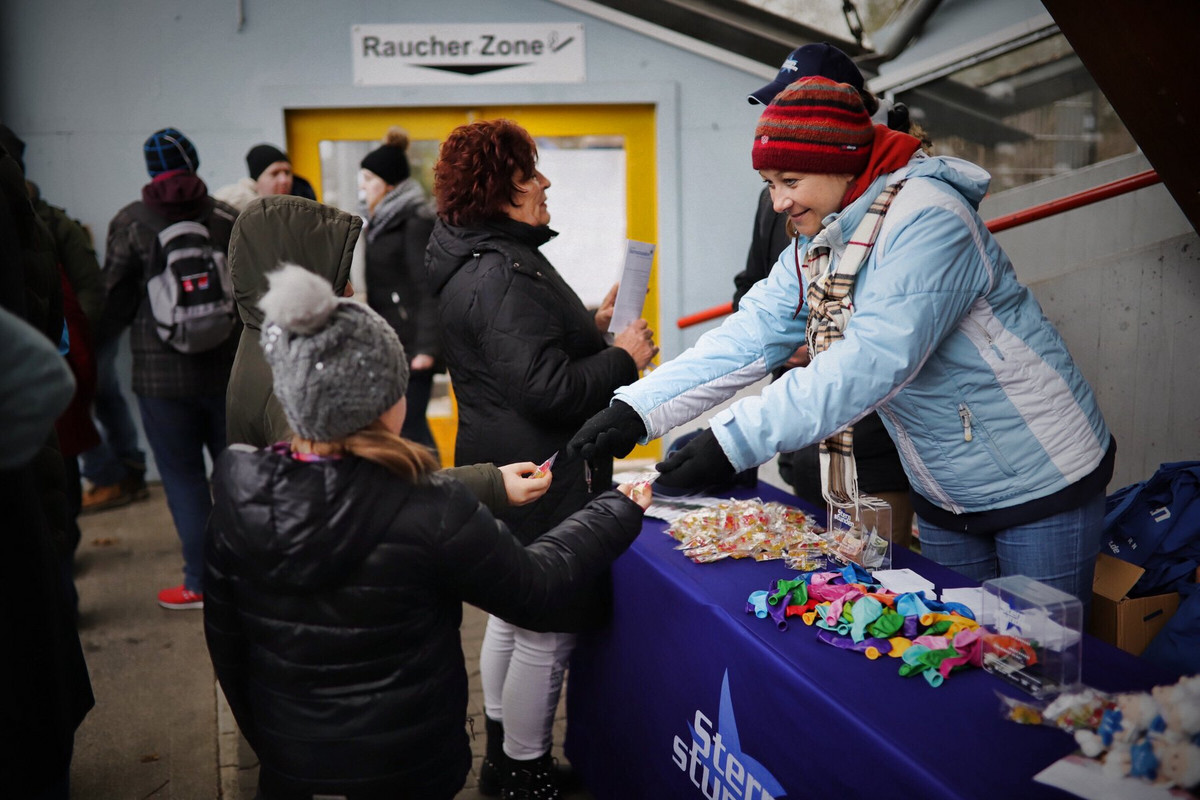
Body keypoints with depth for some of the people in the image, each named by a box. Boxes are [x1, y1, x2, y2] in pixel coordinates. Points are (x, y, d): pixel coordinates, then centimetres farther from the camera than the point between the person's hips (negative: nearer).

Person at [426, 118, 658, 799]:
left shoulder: (480, 260, 11)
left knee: (514, 613, 22)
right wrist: (622, 359, -14)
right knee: (548, 629, 3)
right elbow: (545, 388, -27)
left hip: (507, 467, 11)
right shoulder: (502, 274, -23)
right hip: (542, 477, -11)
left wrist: (592, 325, 11)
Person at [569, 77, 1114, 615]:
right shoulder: (813, 249, 1)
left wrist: (738, 436, -41)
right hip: (943, 496, 7)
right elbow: (747, 338, -9)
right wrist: (638, 408, -22)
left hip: (1041, 485, -7)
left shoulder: (926, 218, -25)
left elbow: (875, 359, -36)